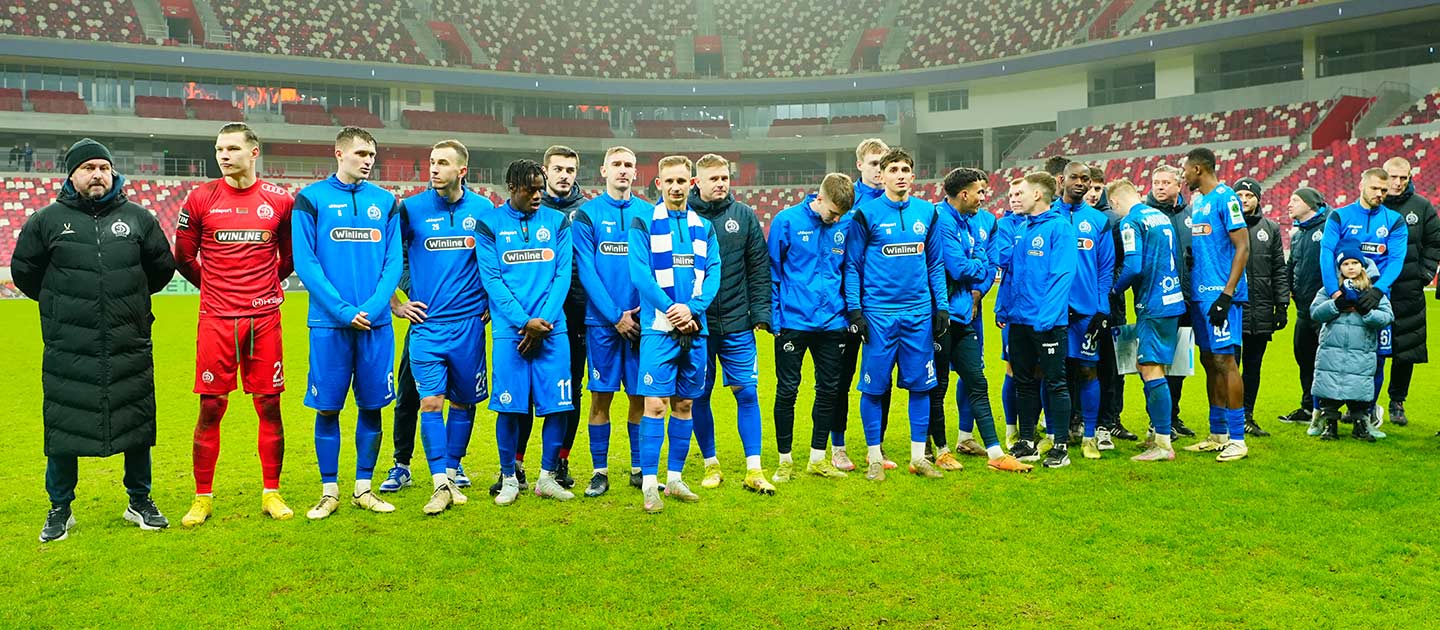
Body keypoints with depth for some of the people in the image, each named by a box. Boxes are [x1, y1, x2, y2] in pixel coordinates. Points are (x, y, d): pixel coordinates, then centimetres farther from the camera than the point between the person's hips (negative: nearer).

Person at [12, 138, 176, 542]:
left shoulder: (138, 218, 6)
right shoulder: (47, 221, 2)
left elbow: (162, 268, 18)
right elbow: (24, 272, 15)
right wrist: (63, 304, 16)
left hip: (130, 347, 1)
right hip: (68, 351, -1)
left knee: (136, 423, 8)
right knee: (63, 429, 4)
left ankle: (140, 502, 24)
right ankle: (60, 510, 20)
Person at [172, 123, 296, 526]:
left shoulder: (280, 201, 3)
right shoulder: (201, 199, 2)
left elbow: (290, 256, 16)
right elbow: (183, 257, 13)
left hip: (264, 320, 0)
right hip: (216, 320, 0)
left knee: (269, 407, 4)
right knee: (210, 410, 2)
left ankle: (271, 494, 15)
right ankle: (202, 498, 14)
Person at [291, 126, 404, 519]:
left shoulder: (385, 201, 9)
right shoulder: (311, 199, 0)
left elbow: (394, 261, 5)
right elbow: (305, 263, -6)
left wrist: (373, 306, -10)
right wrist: (344, 310, -14)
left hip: (376, 323, 3)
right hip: (329, 324, -3)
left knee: (372, 405, 7)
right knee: (327, 407, 3)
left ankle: (364, 487, 19)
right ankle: (329, 491, 15)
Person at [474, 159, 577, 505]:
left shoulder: (557, 221, 9)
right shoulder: (489, 224, 3)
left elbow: (563, 275, 4)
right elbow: (491, 279, -3)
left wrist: (543, 321, -8)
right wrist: (524, 321, -12)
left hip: (553, 330, 2)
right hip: (509, 331, -2)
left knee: (558, 406, 1)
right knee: (509, 407, 0)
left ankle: (547, 476, 17)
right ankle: (509, 478, 17)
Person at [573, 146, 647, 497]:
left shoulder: (648, 214, 7)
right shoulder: (586, 215, 0)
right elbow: (586, 271, -6)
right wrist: (616, 316, -11)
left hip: (642, 321, 2)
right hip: (601, 321, -2)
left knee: (640, 396, 7)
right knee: (601, 397, 2)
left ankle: (639, 468, 19)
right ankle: (600, 472, 13)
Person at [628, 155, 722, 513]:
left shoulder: (703, 226, 12)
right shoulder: (644, 223, 1)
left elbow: (713, 273, 4)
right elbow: (640, 274, -8)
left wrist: (692, 309, -11)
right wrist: (672, 310, -16)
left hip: (695, 328, 4)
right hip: (658, 327, -4)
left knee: (684, 404, 9)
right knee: (655, 404, -7)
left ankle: (675, 479, 20)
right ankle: (649, 484, -1)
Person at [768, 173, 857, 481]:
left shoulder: (847, 224, 1)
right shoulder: (787, 221, -7)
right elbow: (772, 271, -2)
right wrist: (774, 317, -5)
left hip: (832, 323, 3)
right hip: (793, 322, -3)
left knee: (829, 391, 10)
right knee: (787, 391, 4)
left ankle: (818, 458, 24)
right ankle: (784, 460, 17)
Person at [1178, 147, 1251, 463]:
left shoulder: (1225, 198, -11)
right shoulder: (1197, 203, 16)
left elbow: (1242, 248, -15)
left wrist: (1227, 294, -19)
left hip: (1220, 294, -9)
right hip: (1199, 294, 9)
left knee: (1224, 361, -8)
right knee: (1209, 362, 12)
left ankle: (1237, 439, -2)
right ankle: (1217, 435, 20)